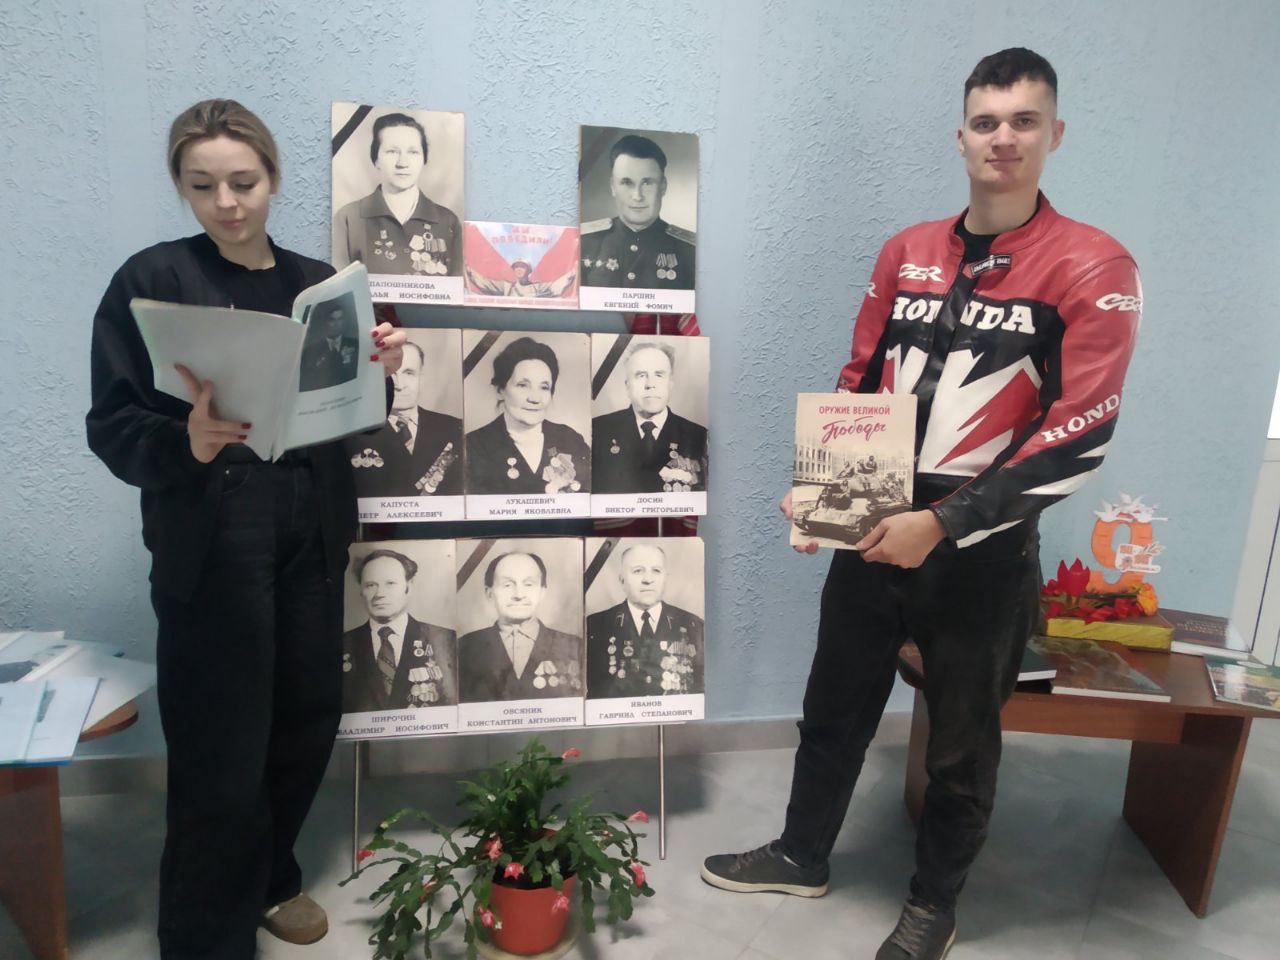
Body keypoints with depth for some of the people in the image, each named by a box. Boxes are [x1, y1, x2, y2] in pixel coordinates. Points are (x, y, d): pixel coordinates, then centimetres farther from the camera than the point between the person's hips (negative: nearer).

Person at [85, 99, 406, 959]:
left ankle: (267, 879, 40)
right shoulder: (151, 280, -4)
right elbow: (111, 426, -7)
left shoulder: (319, 282, 9)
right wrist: (188, 443, -27)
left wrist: (380, 373, -8)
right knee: (222, 755, -1)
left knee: (309, 718, 12)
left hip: (313, 536, 5)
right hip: (210, 545, -4)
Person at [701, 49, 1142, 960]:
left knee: (962, 736, 14)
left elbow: (1080, 435, -14)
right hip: (876, 530, 4)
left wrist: (943, 523, -21)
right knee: (835, 705, 17)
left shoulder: (1094, 268, -7)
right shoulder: (906, 252, 7)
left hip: (985, 550, -4)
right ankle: (802, 856, 41)